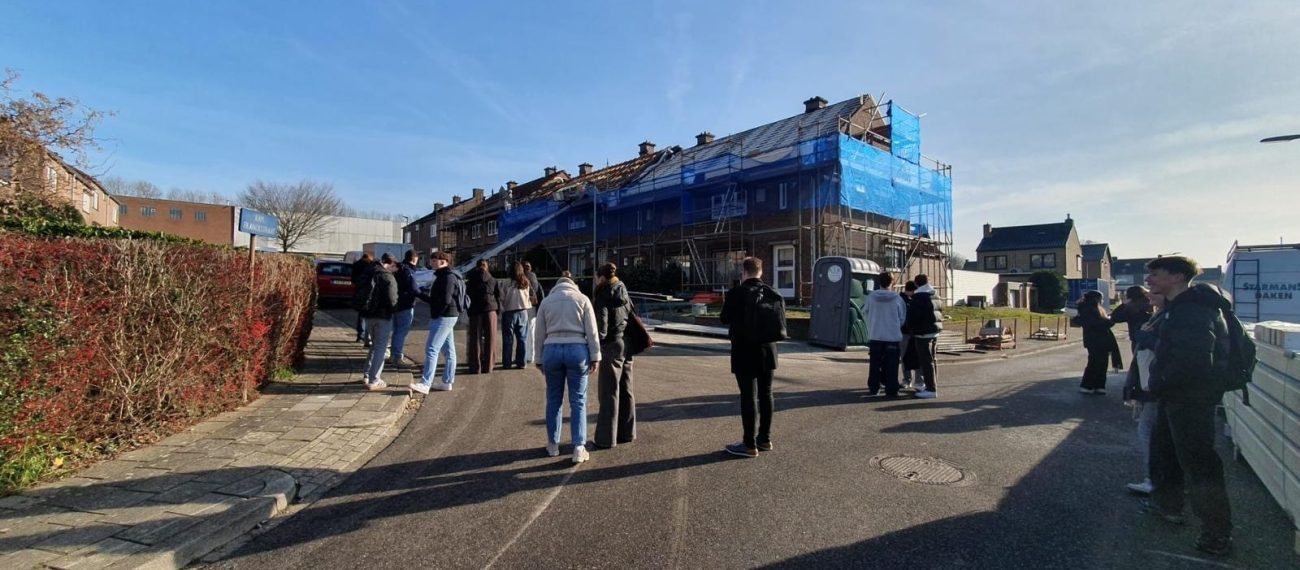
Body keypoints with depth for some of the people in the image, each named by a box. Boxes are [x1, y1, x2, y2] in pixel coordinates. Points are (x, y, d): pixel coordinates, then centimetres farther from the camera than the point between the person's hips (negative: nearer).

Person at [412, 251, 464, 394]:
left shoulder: (448, 277, -14)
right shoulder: (444, 276, 18)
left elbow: (445, 300, -22)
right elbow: (436, 299, 19)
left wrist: (434, 315, -14)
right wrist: (420, 295, 13)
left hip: (443, 317, -11)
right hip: (447, 317, 11)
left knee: (431, 349, -11)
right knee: (448, 351, 11)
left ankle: (425, 384, -11)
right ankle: (447, 382, 16)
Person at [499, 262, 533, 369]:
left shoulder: (505, 284, -11)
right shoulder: (526, 284, 0)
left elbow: (502, 300, -7)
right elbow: (529, 298, 4)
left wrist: (502, 311, 5)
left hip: (509, 313, -3)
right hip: (523, 312, 3)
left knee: (508, 339, 5)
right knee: (522, 338, 9)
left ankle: (507, 363, 8)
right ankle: (521, 362, 10)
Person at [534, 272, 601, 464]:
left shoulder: (546, 302, 10)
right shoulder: (582, 299, 5)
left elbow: (539, 335, 9)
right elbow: (591, 331, -1)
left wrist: (539, 359, 15)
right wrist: (595, 356, 2)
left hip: (552, 350, 2)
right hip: (577, 350, -1)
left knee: (553, 400, 14)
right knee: (578, 401, 5)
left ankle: (553, 444, 24)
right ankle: (579, 448, 2)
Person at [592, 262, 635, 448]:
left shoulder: (603, 297, -12)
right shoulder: (624, 295, 11)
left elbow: (601, 327, -18)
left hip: (612, 346, -8)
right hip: (627, 345, 8)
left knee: (609, 393, -1)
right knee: (625, 390, 15)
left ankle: (606, 438, 6)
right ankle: (627, 433, 24)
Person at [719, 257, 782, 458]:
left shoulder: (736, 293, -13)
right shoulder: (772, 293, 2)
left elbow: (724, 319, -2)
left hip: (745, 352, -5)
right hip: (767, 351, 6)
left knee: (748, 397, -2)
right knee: (766, 394, 13)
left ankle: (750, 445, 3)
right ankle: (765, 439, 23)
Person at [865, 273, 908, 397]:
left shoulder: (871, 297, -5)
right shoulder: (897, 298, -7)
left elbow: (867, 314, 3)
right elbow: (902, 318, 2)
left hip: (875, 336, 1)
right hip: (893, 336, -1)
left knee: (875, 364, 11)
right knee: (891, 365, 5)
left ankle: (873, 387, 15)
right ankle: (891, 389, 7)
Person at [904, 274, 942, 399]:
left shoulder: (919, 298, -14)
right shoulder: (935, 297, 14)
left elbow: (913, 316, -16)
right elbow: (940, 313, 19)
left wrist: (910, 327, 1)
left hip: (923, 333, -9)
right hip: (934, 332, 9)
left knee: (926, 361, -7)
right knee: (931, 360, 16)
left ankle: (931, 389, -7)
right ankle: (929, 385, 25)